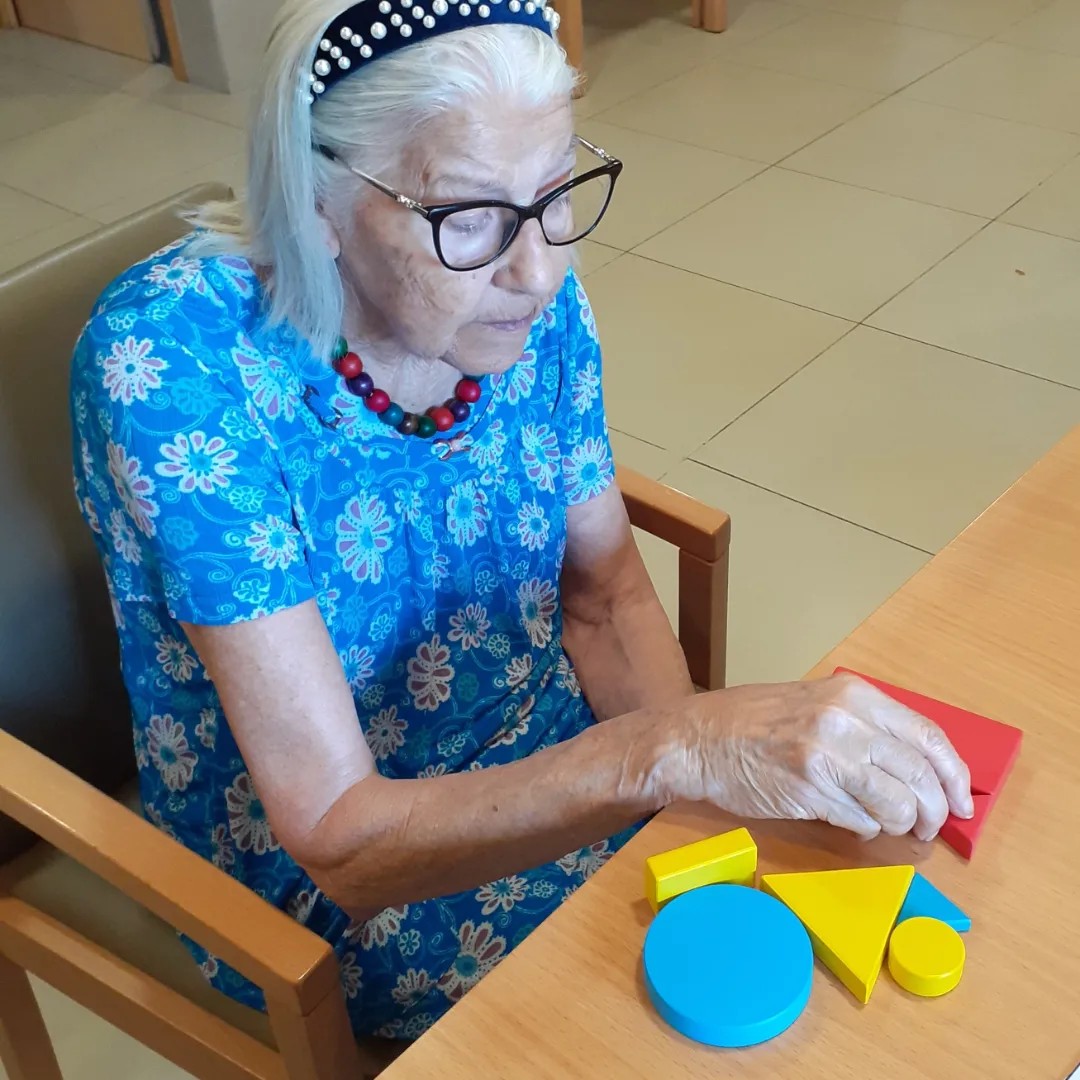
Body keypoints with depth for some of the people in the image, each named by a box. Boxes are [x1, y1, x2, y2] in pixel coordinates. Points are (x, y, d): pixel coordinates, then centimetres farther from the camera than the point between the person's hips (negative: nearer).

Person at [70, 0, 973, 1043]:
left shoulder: (534, 296, -13)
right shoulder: (173, 359, -29)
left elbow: (605, 594, -1)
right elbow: (337, 838, -30)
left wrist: (710, 768, -18)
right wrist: (679, 751, -44)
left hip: (546, 759, 4)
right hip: (316, 879, -4)